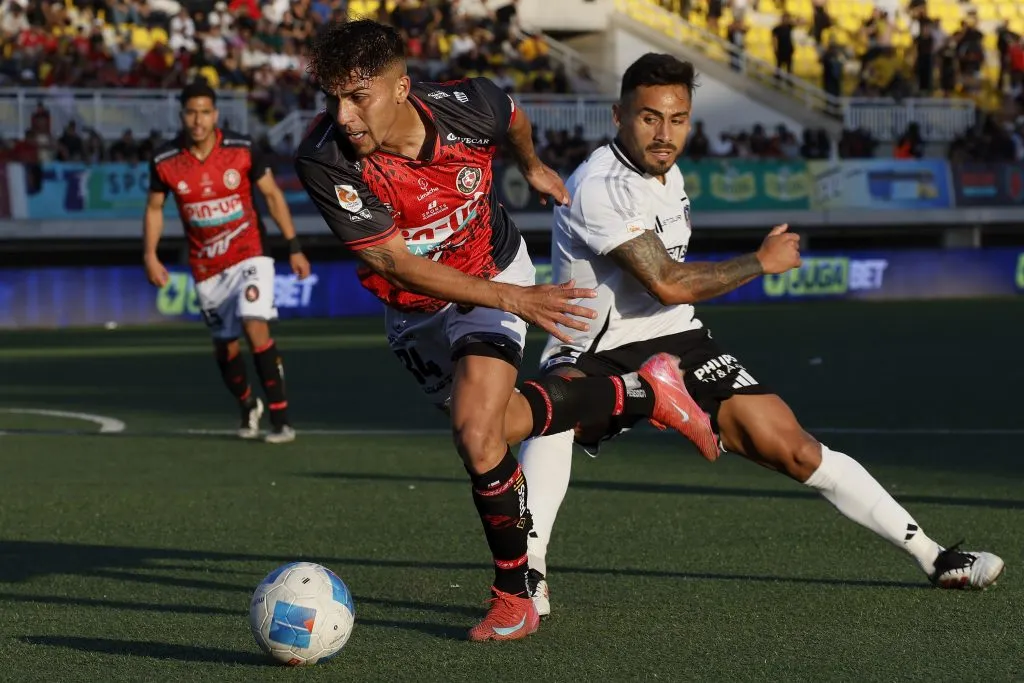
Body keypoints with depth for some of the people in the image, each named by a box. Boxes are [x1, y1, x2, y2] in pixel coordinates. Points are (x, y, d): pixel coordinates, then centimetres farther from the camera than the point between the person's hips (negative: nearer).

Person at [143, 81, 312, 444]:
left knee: (255, 325, -23)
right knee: (225, 348, 9)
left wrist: (294, 248, -1)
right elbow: (154, 208, 8)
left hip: (249, 255, -3)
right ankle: (247, 407, 39)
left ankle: (280, 417, -19)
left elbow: (273, 195, 0)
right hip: (206, 269, 3)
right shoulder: (164, 161, -7)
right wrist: (150, 256, -2)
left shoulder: (242, 149, -11)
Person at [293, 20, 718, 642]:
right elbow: (396, 263, -27)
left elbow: (513, 119, 3)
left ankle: (514, 598, 0)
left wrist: (533, 166, 24)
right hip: (414, 310, 3)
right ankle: (643, 393, 38)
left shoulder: (470, 107, -25)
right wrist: (514, 300, -30)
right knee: (502, 425, 16)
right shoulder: (326, 163, -30)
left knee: (478, 439, -21)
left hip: (493, 271, -2)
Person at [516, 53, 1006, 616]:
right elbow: (667, 284, -23)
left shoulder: (668, 174, 7)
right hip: (594, 354, -7)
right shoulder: (599, 188, -20)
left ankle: (931, 555, 7)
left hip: (675, 340, 7)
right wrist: (762, 261, -12)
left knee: (793, 447, -1)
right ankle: (528, 571, -39)